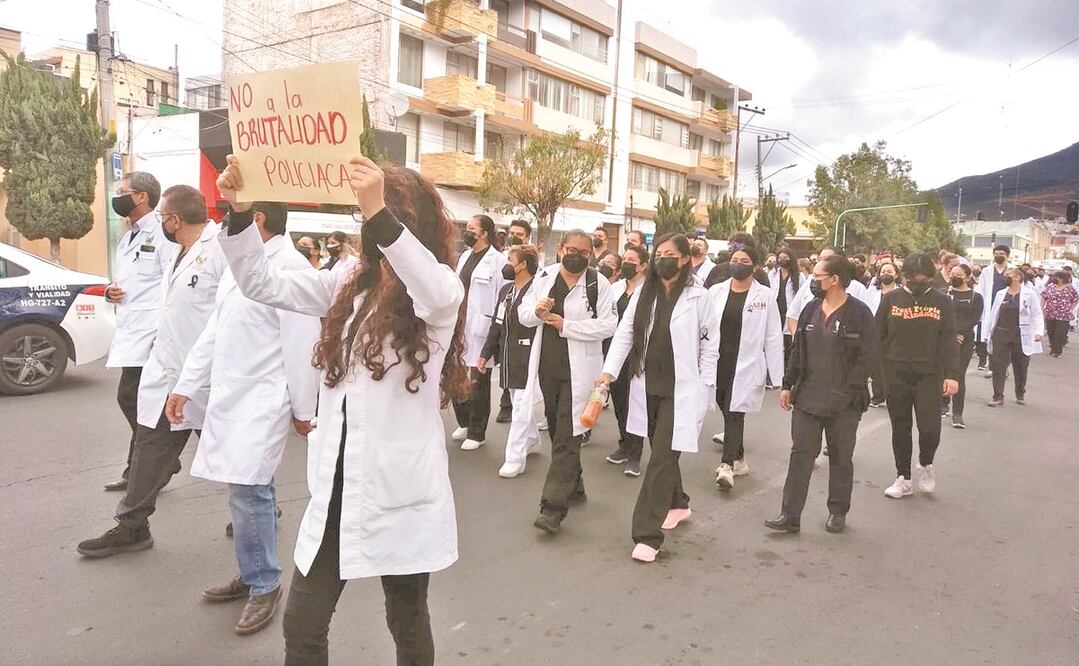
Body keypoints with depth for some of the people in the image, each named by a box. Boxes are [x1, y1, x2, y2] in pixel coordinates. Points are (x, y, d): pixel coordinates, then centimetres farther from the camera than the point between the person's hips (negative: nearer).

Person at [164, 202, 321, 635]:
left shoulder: (291, 268, -15)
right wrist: (185, 386, 16)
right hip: (228, 396, 8)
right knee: (250, 489, 13)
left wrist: (303, 411, -10)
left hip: (262, 400, -8)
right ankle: (254, 574, 26)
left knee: (248, 490, -9)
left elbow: (301, 347, -14)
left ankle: (264, 585, 8)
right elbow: (214, 331, 18)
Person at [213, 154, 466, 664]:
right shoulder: (349, 285, 9)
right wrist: (240, 213, -8)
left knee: (408, 623, 14)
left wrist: (379, 214, -44)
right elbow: (262, 283, 8)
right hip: (338, 483, 5)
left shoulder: (439, 289, -8)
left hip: (400, 487, -5)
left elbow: (440, 294, -33)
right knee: (301, 624, 12)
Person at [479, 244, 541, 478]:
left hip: (528, 358, -8)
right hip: (508, 357, 8)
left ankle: (515, 458, 4)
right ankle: (531, 440, 38)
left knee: (522, 407, -2)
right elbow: (496, 325, 16)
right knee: (519, 403, 19)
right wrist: (485, 354, 15)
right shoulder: (506, 290, 12)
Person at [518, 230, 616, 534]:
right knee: (557, 431, 17)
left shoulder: (599, 283, -7)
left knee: (567, 437, -7)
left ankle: (554, 507, -6)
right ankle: (573, 486, 37)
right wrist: (536, 311, -15)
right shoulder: (544, 276, 6)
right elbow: (523, 313, 8)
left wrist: (565, 325, -18)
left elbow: (608, 325, -13)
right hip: (548, 366, 6)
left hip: (578, 370, -5)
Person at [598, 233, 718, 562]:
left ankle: (648, 534, -3)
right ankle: (678, 504, 41)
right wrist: (609, 370, -10)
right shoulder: (643, 293, 6)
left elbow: (708, 346, -2)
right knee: (661, 452, 17)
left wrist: (705, 389, -5)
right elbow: (625, 333, 2)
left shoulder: (698, 297, -6)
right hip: (648, 387, 5)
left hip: (680, 389, -5)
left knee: (662, 458, -7)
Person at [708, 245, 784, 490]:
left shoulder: (764, 296, -2)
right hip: (718, 361, 4)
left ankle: (727, 465, -11)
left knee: (735, 411, -10)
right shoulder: (716, 291, 5)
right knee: (726, 409, 11)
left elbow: (773, 337, -2)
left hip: (745, 364, -4)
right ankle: (738, 459, 27)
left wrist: (776, 373, -4)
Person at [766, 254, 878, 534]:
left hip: (844, 403, -4)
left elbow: (869, 357, -11)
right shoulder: (810, 309, 7)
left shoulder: (859, 313, -10)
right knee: (800, 454, 3)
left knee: (841, 459, 11)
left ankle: (838, 512, 28)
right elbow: (797, 351, 11)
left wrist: (846, 390, -16)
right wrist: (788, 385, 7)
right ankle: (790, 515, 7)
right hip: (806, 398, 4)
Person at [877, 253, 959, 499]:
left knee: (930, 427, -9)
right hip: (895, 374, 1)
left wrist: (951, 374, -9)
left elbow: (949, 341, -1)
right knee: (900, 428, 9)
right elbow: (877, 335, 5)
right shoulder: (891, 299, 3)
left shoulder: (942, 302, 3)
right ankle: (903, 479, 22)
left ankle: (925, 464, 23)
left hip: (929, 375, -1)